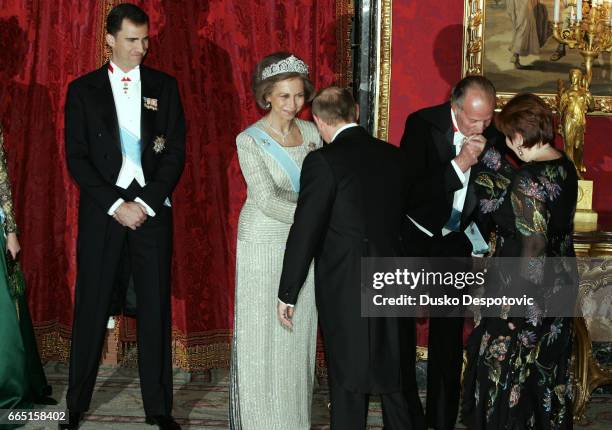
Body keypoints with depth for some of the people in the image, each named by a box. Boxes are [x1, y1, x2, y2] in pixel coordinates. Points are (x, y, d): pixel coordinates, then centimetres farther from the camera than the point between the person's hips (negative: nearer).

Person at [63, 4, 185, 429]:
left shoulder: (164, 86, 7)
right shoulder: (83, 90, 4)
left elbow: (176, 152, 2)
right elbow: (76, 158, -1)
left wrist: (145, 203, -8)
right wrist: (115, 205, -10)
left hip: (152, 210, 1)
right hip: (102, 211, -1)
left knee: (156, 309, 3)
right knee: (91, 309, 3)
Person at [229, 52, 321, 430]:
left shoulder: (311, 133, 4)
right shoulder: (249, 141, -10)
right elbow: (267, 201, -18)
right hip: (264, 244, -4)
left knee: (299, 335, 10)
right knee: (262, 334, 4)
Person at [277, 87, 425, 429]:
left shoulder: (322, 161, -12)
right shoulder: (394, 156, 5)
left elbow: (305, 232, -11)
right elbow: (401, 217, 11)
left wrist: (288, 294, -4)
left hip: (346, 287, -5)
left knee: (349, 381, 7)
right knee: (398, 378, 16)